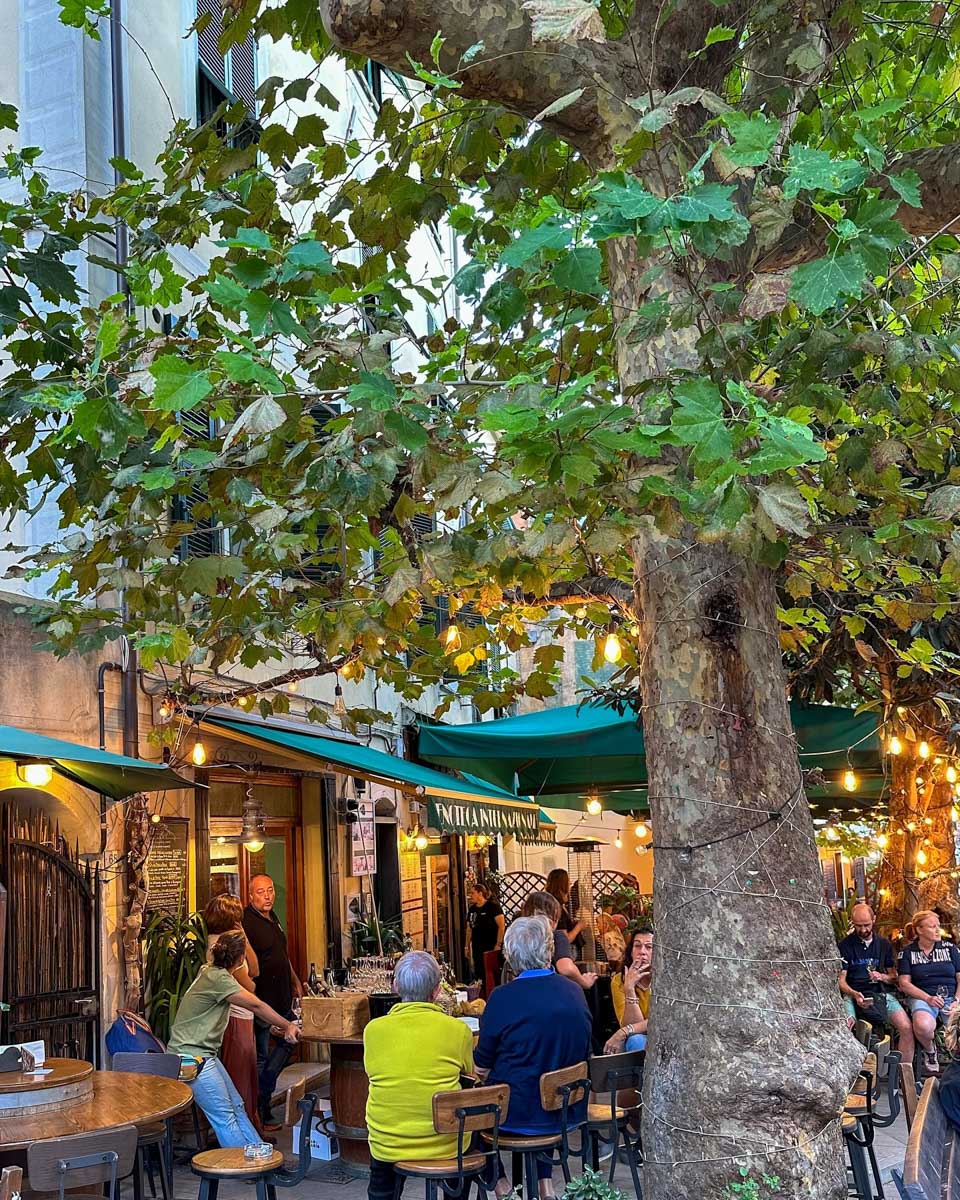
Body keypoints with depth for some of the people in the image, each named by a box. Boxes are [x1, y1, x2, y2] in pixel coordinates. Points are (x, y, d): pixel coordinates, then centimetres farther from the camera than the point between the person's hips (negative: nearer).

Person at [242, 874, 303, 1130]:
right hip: (262, 1000, -9)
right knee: (261, 1055, 0)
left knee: (287, 1043, 19)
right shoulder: (246, 922, -18)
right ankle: (260, 1112, 9)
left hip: (281, 998, 9)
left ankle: (264, 1088, 30)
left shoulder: (272, 918, 12)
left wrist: (295, 981, 24)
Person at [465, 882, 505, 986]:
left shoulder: (493, 906, -7)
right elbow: (469, 929, 18)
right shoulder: (472, 909, 13)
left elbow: (501, 926, -12)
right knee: (478, 975, 6)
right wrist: (467, 946, 14)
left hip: (491, 947, -7)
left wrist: (498, 945, -17)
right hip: (477, 949, 7)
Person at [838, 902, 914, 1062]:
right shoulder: (845, 945, 7)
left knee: (907, 1028, -24)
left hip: (882, 993, 3)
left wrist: (882, 977, -4)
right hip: (854, 994, -2)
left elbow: (894, 977, 20)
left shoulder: (885, 944, 16)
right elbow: (841, 980, 3)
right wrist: (854, 994, -17)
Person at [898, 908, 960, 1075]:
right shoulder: (908, 952, 7)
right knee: (923, 1025, -38)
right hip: (922, 997, -2)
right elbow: (904, 983, 2)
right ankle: (930, 1051, -2)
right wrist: (928, 998, -12)